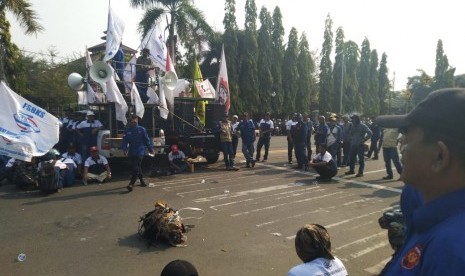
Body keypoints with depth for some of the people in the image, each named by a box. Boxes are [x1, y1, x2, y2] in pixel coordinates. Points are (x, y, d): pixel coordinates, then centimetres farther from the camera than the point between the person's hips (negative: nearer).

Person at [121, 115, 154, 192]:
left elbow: (147, 140, 2)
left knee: (136, 168, -12)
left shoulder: (141, 129, -3)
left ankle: (131, 184, -15)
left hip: (140, 152, -4)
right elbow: (124, 141, 3)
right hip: (131, 152, 5)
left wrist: (151, 149, 6)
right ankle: (142, 181, 32)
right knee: (137, 167, 16)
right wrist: (124, 149, -13)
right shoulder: (127, 130, 6)